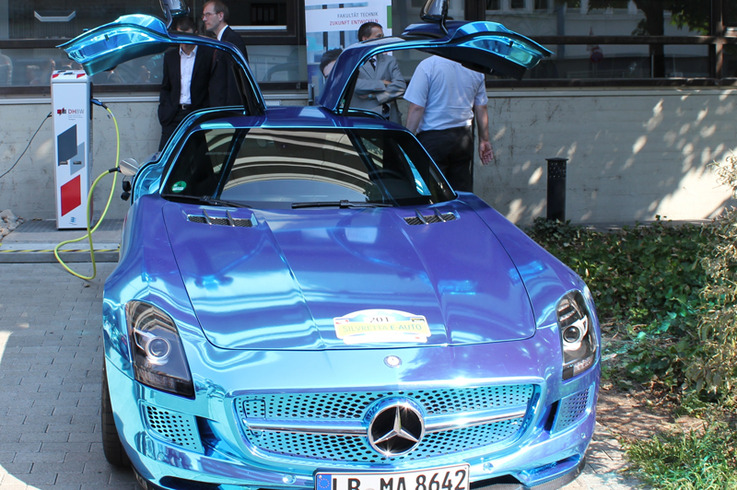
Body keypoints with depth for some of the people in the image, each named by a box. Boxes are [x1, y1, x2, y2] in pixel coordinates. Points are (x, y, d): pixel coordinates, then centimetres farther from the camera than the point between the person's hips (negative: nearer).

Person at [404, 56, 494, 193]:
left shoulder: (428, 65, -11)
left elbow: (416, 108, -14)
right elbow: (481, 109, 11)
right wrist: (484, 140, 20)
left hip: (433, 138, -5)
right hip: (465, 139, 5)